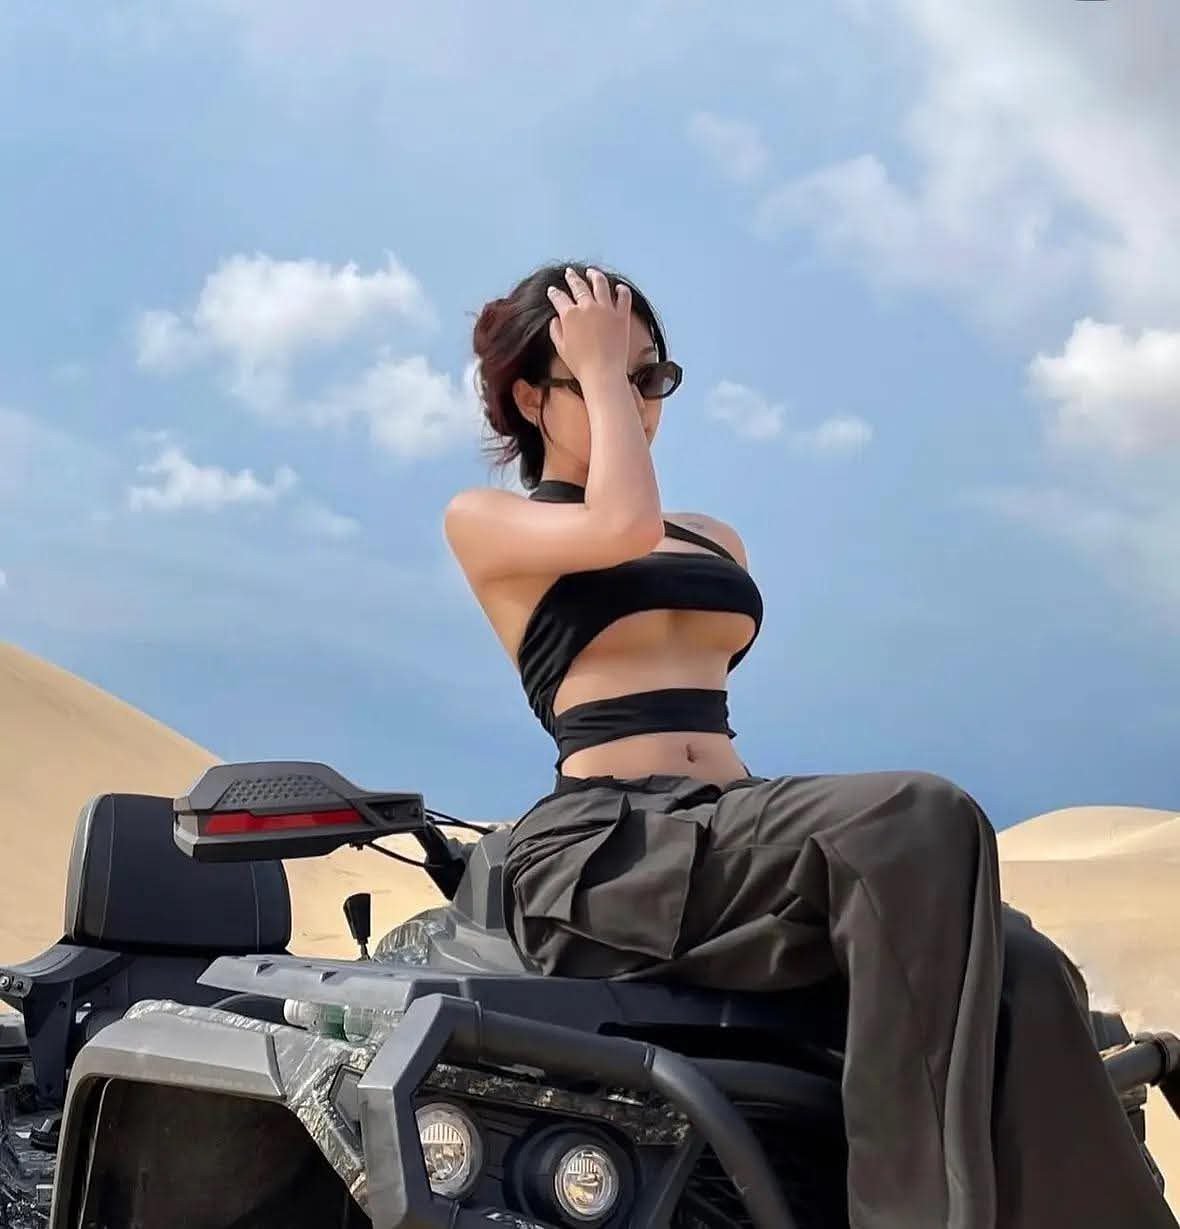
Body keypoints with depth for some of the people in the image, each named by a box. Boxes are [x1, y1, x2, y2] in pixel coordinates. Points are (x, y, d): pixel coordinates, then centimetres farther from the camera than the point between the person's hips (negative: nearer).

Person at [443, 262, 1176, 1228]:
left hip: (732, 840, 6)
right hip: (604, 855, -6)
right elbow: (622, 529, -12)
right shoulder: (482, 520, 9)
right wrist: (597, 373, 1)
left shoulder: (715, 539, 27)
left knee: (1021, 974, -22)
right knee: (918, 819, -32)